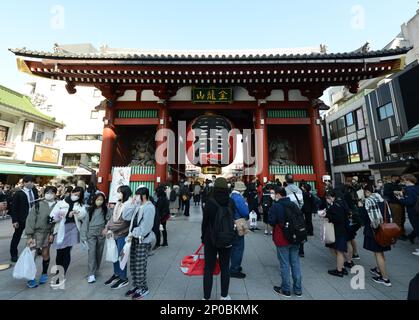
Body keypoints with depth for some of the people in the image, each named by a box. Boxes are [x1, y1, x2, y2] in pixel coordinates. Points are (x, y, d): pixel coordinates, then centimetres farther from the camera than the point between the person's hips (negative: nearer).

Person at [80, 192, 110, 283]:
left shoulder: (105, 210, -2)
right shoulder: (89, 210, -5)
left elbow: (108, 221, 2)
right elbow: (85, 222, -3)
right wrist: (84, 236, -5)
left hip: (101, 234, 2)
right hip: (91, 234, -1)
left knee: (99, 252, 12)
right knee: (91, 252, -8)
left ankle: (96, 269, 33)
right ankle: (91, 274, 0)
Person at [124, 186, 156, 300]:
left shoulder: (149, 207, -19)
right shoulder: (138, 206, 6)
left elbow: (144, 227, -22)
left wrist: (132, 233, -14)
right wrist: (131, 204, -3)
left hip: (143, 241, -8)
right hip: (135, 239, 8)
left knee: (140, 267, 5)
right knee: (133, 265, 18)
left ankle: (143, 289, 25)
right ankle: (136, 286, 37)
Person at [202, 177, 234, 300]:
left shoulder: (210, 202, -15)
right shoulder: (231, 202, -9)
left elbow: (205, 222, -8)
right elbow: (232, 220, 1)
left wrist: (203, 237, 6)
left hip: (211, 239, -2)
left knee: (209, 268, 12)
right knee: (225, 267, 18)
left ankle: (206, 296, 22)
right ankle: (224, 295, 32)